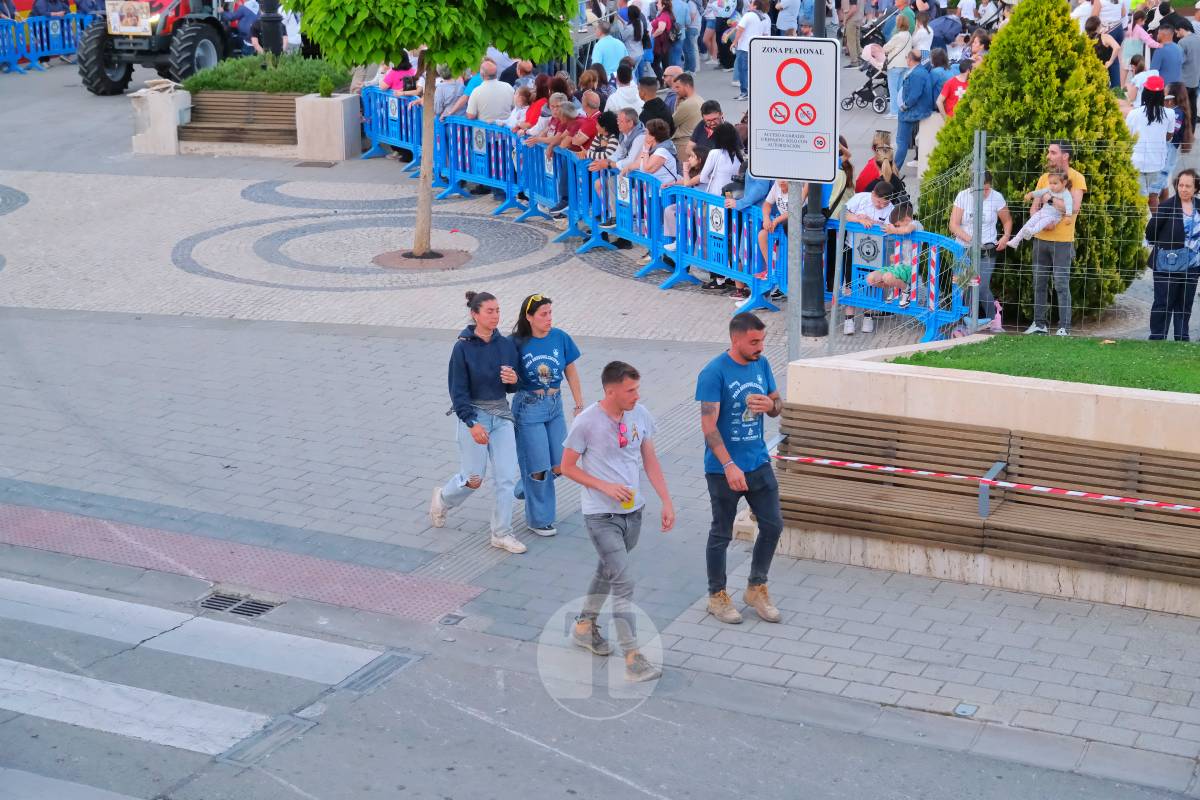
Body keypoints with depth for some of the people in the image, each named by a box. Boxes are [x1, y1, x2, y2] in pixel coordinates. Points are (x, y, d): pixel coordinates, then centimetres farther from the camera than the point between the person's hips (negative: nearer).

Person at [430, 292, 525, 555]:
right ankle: (442, 499, 38)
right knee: (473, 479, 6)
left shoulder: (506, 345, -1)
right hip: (473, 415, -4)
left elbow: (513, 387, 9)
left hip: (501, 416, 4)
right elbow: (458, 390, -12)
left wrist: (514, 380, -15)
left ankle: (501, 534, 11)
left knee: (507, 477, 0)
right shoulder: (463, 348, -13)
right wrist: (472, 424, -18)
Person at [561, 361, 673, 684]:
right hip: (601, 515, -6)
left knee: (608, 570, 22)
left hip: (632, 511, 6)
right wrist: (605, 487, -19)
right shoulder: (586, 423, -17)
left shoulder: (640, 415, -3)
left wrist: (666, 502, 3)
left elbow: (650, 461, 7)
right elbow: (568, 467, -8)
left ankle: (585, 625, 44)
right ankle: (632, 658, -9)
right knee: (623, 581, -12)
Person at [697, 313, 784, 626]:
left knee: (773, 525, 9)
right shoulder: (713, 373, -18)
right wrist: (729, 466, -27)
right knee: (722, 534, 8)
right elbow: (709, 426, -21)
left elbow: (777, 405, 12)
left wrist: (770, 404, -13)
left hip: (759, 463, 6)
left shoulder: (761, 365, 1)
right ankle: (717, 596, 25)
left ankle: (756, 589, 28)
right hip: (724, 469, -6)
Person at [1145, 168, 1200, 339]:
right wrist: (1164, 245, 1)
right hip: (1169, 265, -5)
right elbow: (1150, 232, -9)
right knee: (1163, 304, 1)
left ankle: (1182, 338, 22)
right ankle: (1157, 338, 9)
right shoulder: (1167, 206, -12)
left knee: (1185, 304, 12)